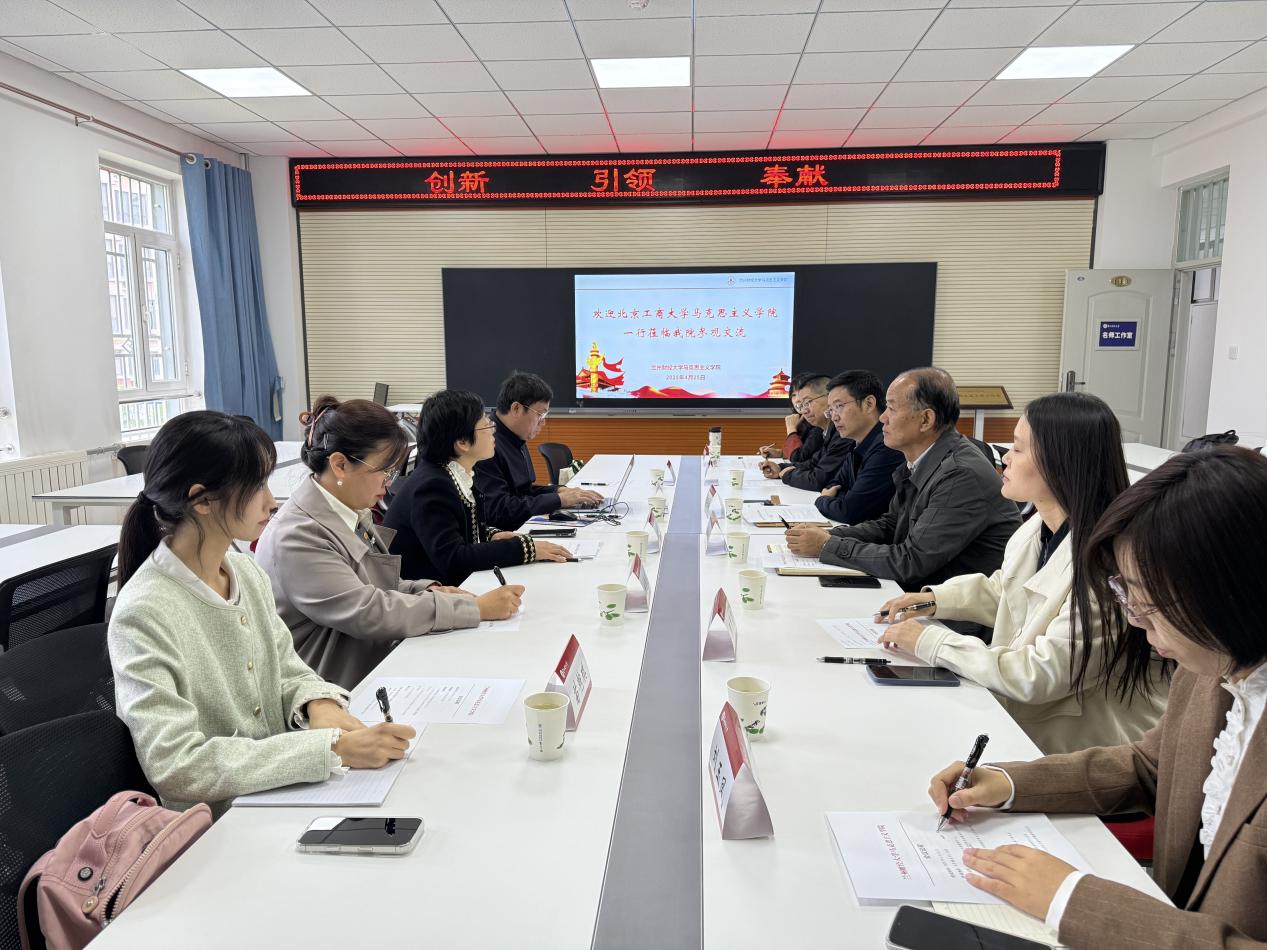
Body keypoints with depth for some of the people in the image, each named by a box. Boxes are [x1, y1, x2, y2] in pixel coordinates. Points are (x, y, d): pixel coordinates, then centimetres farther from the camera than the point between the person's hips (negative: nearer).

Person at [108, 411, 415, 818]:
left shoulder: (247, 571, 3)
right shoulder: (143, 615, -19)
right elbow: (176, 768, -25)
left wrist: (319, 705, -11)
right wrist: (332, 749, -29)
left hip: (284, 794, 6)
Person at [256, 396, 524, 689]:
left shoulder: (353, 514, 8)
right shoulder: (296, 536, -20)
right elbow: (369, 614, -25)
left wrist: (429, 590, -1)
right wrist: (476, 607, -22)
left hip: (377, 667, 8)